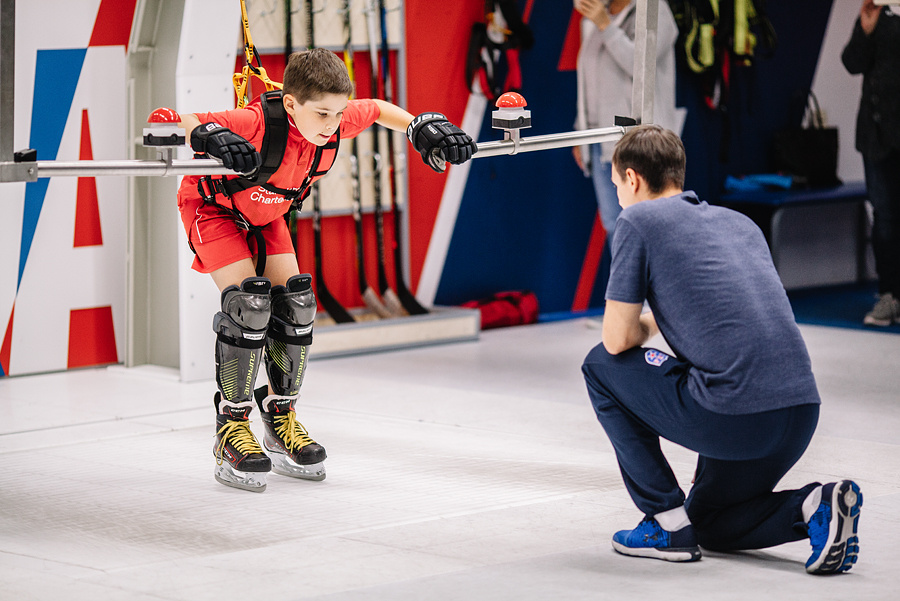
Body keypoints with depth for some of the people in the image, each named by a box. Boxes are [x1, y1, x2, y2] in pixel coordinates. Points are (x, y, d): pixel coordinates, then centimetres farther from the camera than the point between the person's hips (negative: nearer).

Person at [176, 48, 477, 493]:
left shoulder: (336, 121, -24)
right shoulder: (256, 123, -41)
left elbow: (377, 109, -1)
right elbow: (175, 124, -44)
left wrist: (421, 128, -14)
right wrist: (207, 136, -64)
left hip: (266, 214, 6)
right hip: (212, 206, -6)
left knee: (295, 301, -5)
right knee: (249, 300, -22)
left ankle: (281, 420, 11)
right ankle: (231, 430, -12)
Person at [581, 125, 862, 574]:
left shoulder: (639, 220, 4)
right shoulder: (740, 222, 24)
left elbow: (618, 339, 1)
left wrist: (645, 324, 24)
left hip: (731, 416, -8)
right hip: (803, 408, 8)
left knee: (601, 366, 17)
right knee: (711, 524, 30)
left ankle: (667, 521, 12)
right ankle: (815, 509, 3)